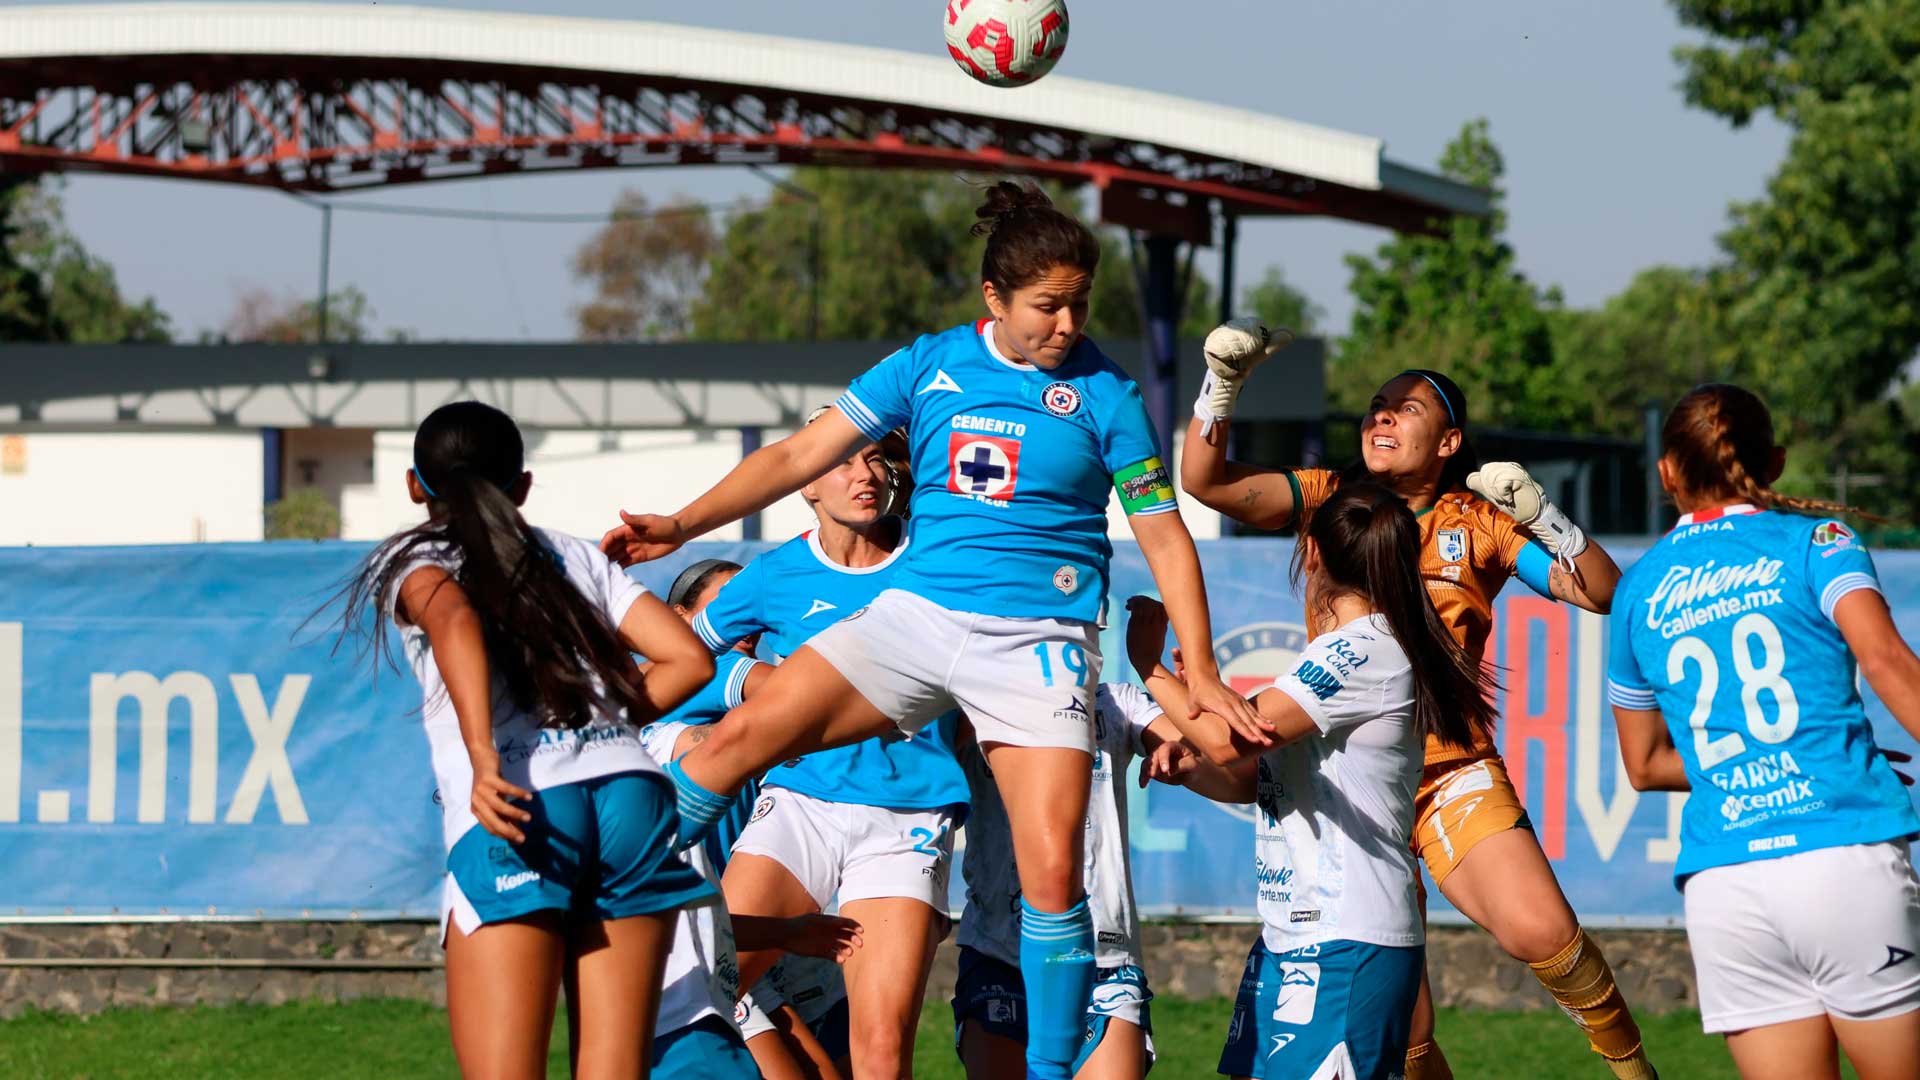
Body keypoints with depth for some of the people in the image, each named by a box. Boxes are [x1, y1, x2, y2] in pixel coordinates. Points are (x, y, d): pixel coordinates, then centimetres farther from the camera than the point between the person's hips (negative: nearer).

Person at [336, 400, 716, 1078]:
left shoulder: (410, 560, 14)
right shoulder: (575, 557, 26)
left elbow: (454, 619, -10)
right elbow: (690, 659, 15)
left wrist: (483, 758, -21)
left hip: (517, 805, -4)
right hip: (632, 788, 4)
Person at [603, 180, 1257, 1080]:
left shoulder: (1103, 394, 1)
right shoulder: (932, 364, 6)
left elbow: (1164, 536, 3)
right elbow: (802, 455, 6)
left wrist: (1199, 672, -5)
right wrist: (682, 526, -3)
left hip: (1036, 641, -2)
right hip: (915, 612, 2)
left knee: (1052, 873, -15)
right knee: (741, 737, -12)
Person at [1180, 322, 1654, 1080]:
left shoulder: (1478, 521, 5)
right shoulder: (1330, 500, 7)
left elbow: (1601, 592, 0)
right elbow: (1207, 481, -4)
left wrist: (1539, 513, -12)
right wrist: (1223, 381, -17)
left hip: (1455, 774, -1)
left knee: (1541, 933, -23)